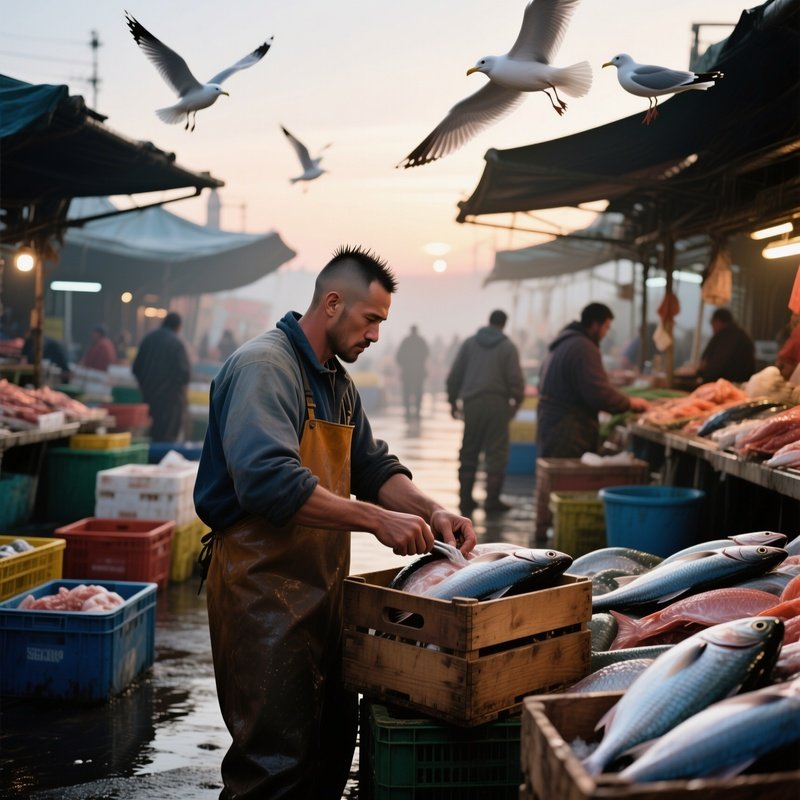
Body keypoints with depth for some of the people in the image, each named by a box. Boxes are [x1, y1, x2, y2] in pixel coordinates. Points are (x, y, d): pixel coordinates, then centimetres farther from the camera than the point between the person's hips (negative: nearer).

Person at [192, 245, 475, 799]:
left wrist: (432, 511, -2)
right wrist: (375, 518, -30)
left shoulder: (338, 383, 15)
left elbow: (373, 467, 17)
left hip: (321, 584, 10)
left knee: (335, 739, 16)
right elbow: (268, 479, -30)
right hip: (263, 585, -9)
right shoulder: (264, 367, -17)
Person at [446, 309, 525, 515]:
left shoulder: (469, 343, 7)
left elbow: (454, 375, 5)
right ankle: (492, 499, 0)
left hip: (471, 403, 3)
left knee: (468, 454, 9)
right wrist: (517, 401, 9)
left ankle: (465, 499, 10)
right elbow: (515, 380, -5)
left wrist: (453, 401, 13)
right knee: (496, 453, 2)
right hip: (497, 404, -3)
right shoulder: (508, 347, 0)